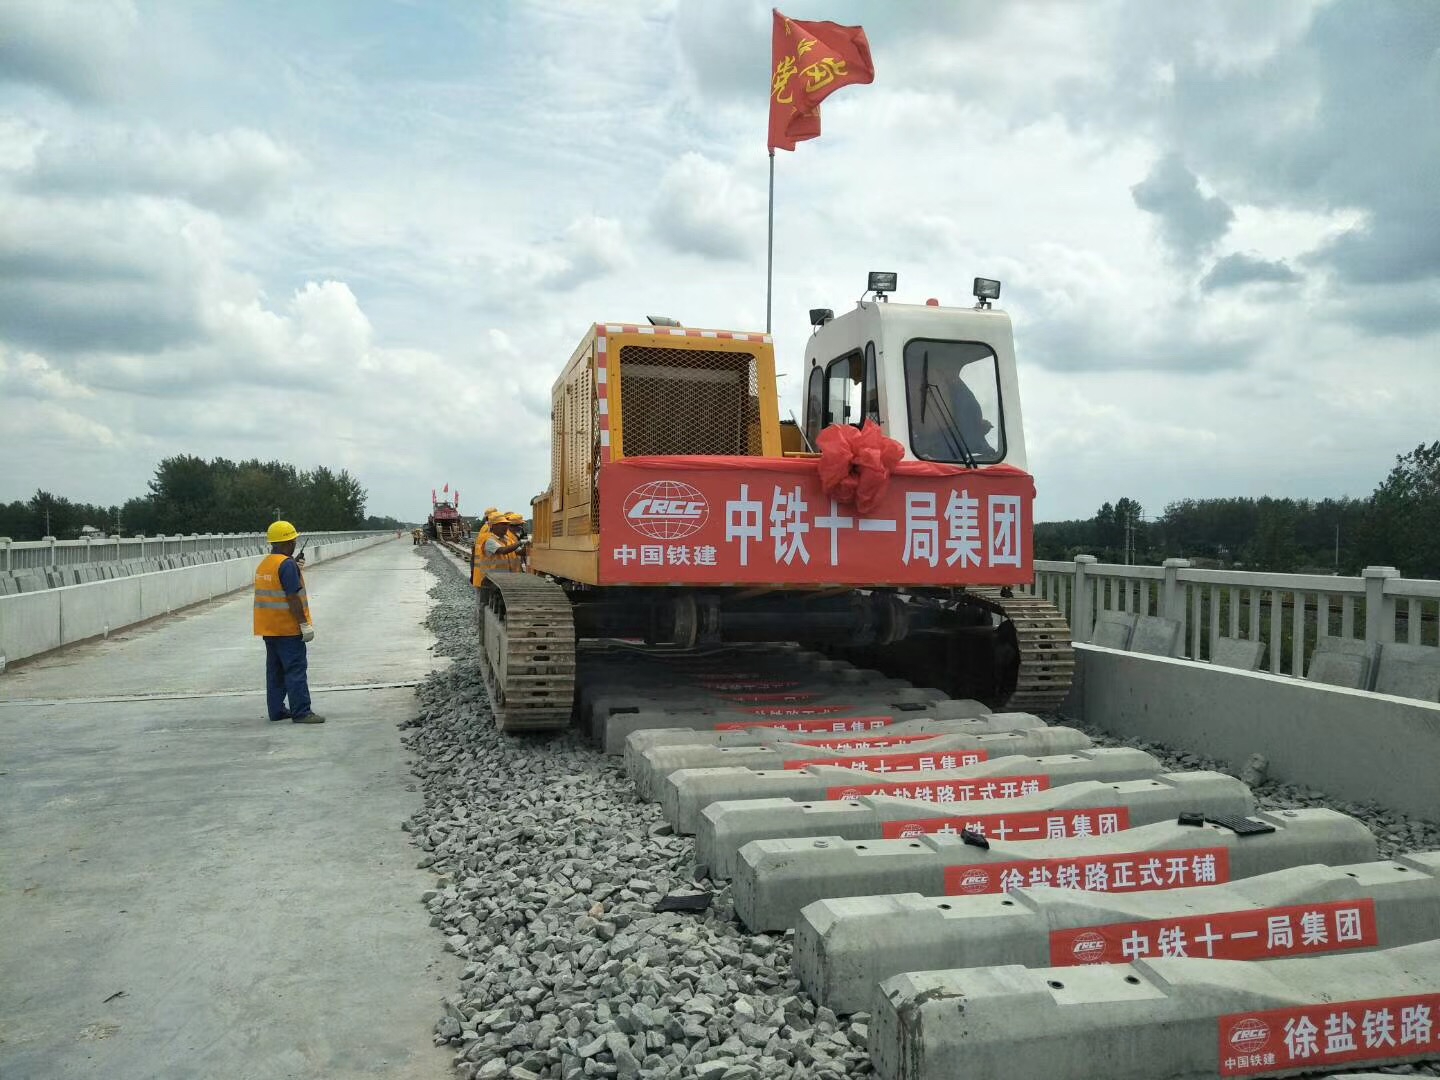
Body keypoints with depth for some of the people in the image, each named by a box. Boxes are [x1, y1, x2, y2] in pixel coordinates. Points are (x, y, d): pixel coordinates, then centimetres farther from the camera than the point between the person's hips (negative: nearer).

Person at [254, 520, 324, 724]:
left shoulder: (263, 564, 13)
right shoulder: (287, 564, -15)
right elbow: (293, 598, -20)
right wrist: (304, 624, -18)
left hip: (269, 629, 9)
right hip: (288, 628, -9)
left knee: (275, 669, 13)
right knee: (296, 670, -7)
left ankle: (276, 710, 17)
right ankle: (301, 712, -7)